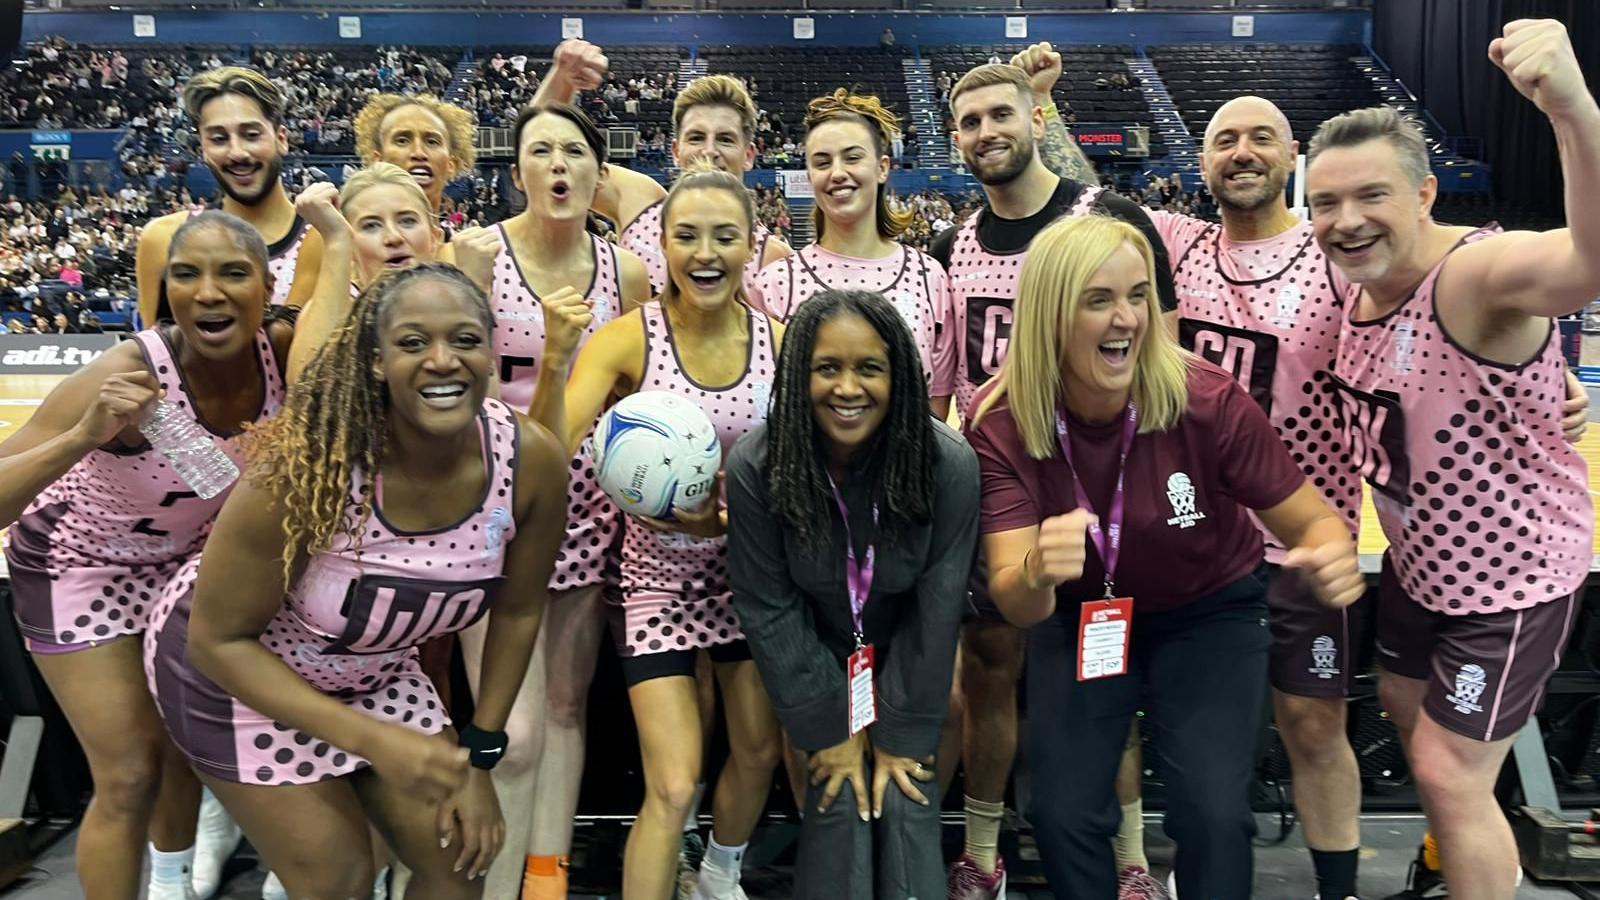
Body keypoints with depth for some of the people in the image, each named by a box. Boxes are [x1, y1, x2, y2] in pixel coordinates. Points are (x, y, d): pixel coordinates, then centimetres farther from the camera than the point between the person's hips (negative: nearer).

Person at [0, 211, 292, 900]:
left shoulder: (280, 351, -22)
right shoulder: (126, 375, -36)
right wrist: (85, 436, -53)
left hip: (186, 554, 5)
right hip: (82, 566, -5)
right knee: (130, 775, -3)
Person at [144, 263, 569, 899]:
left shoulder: (531, 458, -22)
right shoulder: (306, 467, -34)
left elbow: (518, 610, -5)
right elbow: (218, 640, -23)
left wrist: (479, 753, -2)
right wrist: (373, 742, -30)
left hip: (372, 670, 5)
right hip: (229, 667, -4)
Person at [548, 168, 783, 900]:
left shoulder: (779, 341, -8)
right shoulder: (629, 337, -17)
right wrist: (554, 360, -40)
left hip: (750, 570, 4)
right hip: (661, 573, -4)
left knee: (759, 751, 19)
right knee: (673, 789, -8)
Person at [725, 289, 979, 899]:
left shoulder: (947, 464, -24)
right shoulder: (756, 467, -23)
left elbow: (936, 607, -17)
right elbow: (769, 609, -15)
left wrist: (902, 733, -12)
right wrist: (828, 727, -13)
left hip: (908, 658, 0)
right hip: (817, 658, 0)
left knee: (906, 800, -9)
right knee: (840, 799, -10)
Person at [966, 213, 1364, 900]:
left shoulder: (1208, 402, -27)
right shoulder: (1002, 425, -24)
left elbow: (1312, 520, -16)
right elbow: (1015, 604, -30)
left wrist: (1333, 557, -40)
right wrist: (1036, 575, -55)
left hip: (1210, 613, -1)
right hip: (1078, 616, 1)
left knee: (1213, 813, -13)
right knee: (1062, 813, -3)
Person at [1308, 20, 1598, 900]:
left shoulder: (1479, 273, -30)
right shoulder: (1359, 289, -6)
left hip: (1512, 572, -9)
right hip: (1419, 561, 9)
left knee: (1449, 773, 2)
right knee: (1407, 708, 27)